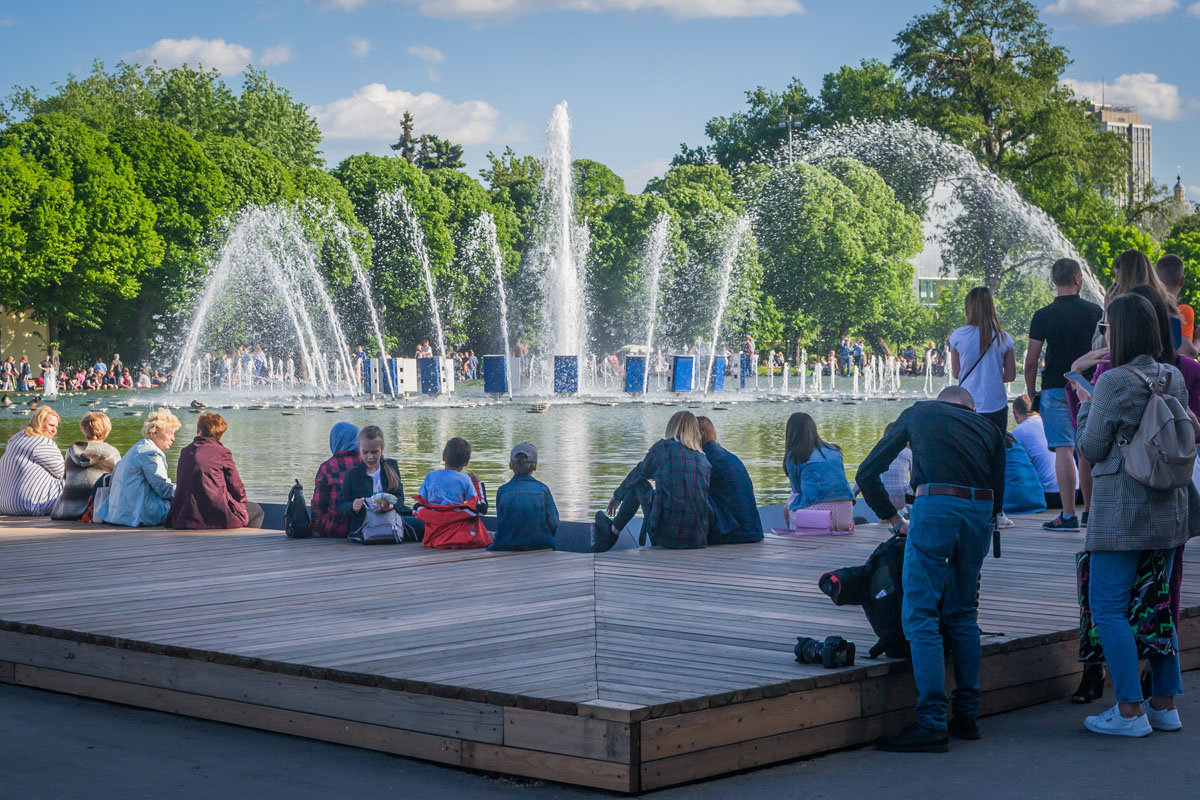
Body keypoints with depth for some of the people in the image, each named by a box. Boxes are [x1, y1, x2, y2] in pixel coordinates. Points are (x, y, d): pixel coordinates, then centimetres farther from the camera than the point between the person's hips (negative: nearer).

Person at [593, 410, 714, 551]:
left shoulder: (663, 446, 2)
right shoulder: (704, 458, 13)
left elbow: (639, 473, 20)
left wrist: (618, 495, 40)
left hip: (667, 533, -4)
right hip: (699, 536, 4)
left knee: (639, 483, 22)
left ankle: (612, 532, 37)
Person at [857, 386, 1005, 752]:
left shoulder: (917, 413, 23)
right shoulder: (988, 428, 27)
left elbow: (867, 474, 22)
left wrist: (894, 519, 30)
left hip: (935, 506, -3)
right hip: (981, 511, 4)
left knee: (921, 617, -2)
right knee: (962, 614, 17)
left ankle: (932, 724, -8)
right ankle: (967, 715, 20)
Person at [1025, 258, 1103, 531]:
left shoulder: (1042, 316, -5)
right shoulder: (1095, 311, 1)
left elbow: (1031, 361, -5)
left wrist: (1031, 393, 7)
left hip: (1056, 388, -3)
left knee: (1063, 450, -5)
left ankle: (1069, 515, -8)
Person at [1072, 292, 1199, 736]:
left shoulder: (1113, 382, -14)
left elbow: (1091, 448, -10)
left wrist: (1085, 405, 6)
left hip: (1122, 508, -7)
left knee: (1108, 605, -1)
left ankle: (1130, 711, -4)